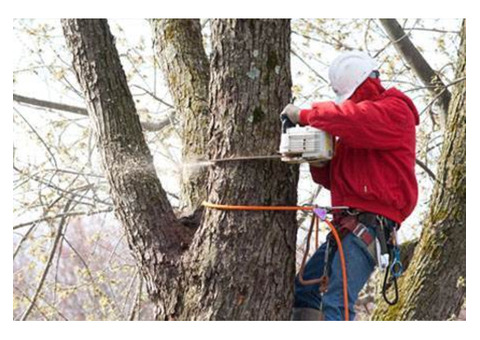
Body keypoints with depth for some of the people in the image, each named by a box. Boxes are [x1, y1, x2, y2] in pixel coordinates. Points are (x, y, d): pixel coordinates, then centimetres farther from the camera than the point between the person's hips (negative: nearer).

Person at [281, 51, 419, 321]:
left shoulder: (395, 111, -4)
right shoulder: (357, 128, 23)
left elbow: (351, 118, -25)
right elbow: (334, 178, 24)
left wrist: (304, 115, -13)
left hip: (369, 224, -10)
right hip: (348, 224, 10)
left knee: (336, 303, -20)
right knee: (303, 290, 11)